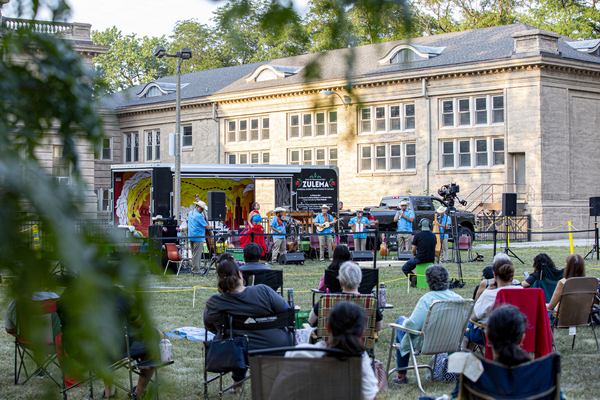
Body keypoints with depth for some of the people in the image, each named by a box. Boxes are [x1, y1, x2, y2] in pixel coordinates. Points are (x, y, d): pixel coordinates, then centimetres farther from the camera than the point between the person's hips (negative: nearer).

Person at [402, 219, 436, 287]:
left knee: (405, 268, 15)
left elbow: (413, 250, -4)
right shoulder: (433, 236, 5)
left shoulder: (418, 235, -9)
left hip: (420, 258, -5)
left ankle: (413, 277, -11)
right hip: (431, 259, 5)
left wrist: (414, 257, 16)